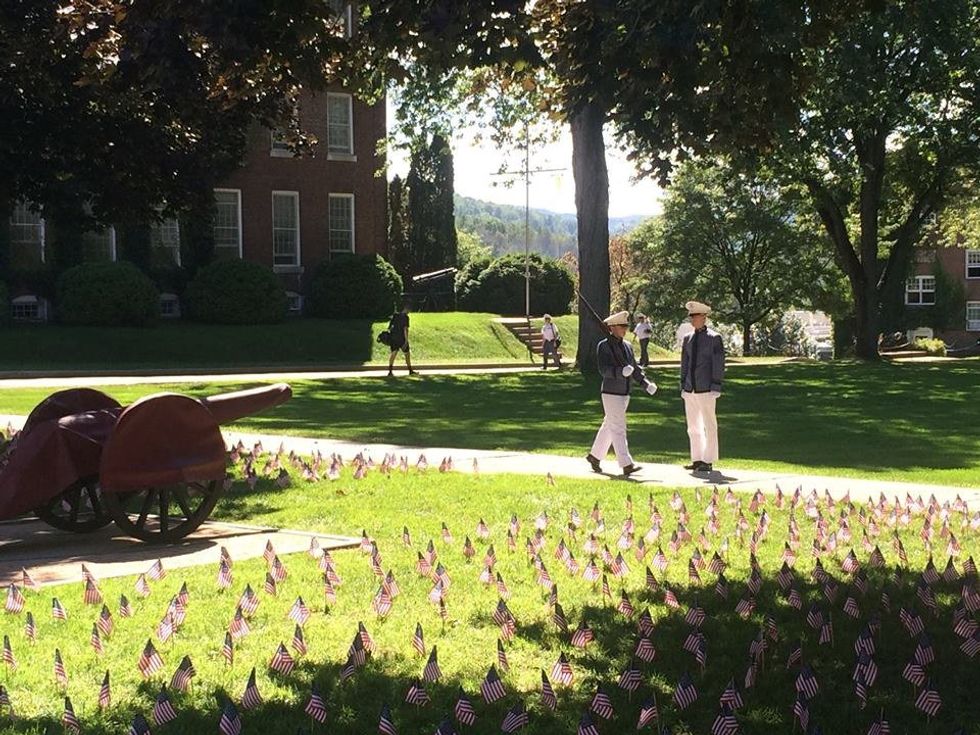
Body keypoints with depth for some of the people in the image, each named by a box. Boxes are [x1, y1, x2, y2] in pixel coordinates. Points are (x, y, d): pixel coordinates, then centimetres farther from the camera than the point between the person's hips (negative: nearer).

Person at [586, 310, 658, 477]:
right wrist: (621, 371, -35)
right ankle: (626, 465, -12)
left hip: (624, 394, 8)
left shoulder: (627, 346, 11)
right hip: (611, 394, -8)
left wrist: (646, 383, 0)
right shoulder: (603, 346, -10)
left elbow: (635, 368, 15)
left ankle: (594, 455, 30)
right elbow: (603, 369, -20)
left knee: (609, 426, 16)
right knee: (618, 429, -9)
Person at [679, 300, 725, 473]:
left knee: (709, 426, -1)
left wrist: (716, 387, -11)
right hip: (690, 390, 6)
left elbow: (719, 364, -6)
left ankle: (708, 462, 5)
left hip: (706, 390, -6)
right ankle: (697, 460, 18)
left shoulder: (714, 338, -4)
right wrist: (683, 386, 12)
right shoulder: (688, 339, 12)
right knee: (693, 427, 10)